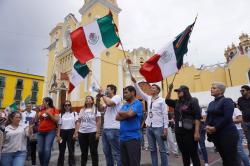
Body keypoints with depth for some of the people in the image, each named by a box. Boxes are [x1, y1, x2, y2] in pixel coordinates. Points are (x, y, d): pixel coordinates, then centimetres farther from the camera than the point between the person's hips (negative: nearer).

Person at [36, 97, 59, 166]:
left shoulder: (54, 110, -2)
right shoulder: (41, 110, 10)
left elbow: (56, 120, -8)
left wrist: (49, 113, -16)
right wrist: (37, 112, -3)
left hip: (50, 132, -4)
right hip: (40, 132, 5)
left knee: (47, 150, -11)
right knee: (40, 150, 8)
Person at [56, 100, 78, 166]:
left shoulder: (74, 113, 3)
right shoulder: (61, 114, 9)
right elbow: (59, 125, 7)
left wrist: (75, 133, -13)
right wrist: (58, 135, -1)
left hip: (71, 132, -2)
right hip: (62, 132, 2)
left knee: (71, 150, 4)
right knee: (61, 150, 11)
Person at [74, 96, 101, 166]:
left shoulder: (95, 109, -2)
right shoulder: (82, 110, 13)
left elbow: (98, 122, -7)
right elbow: (79, 122, 12)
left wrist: (98, 132, -13)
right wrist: (76, 132, 5)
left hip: (92, 133, -4)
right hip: (82, 133, 4)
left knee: (93, 152, 5)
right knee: (83, 152, 14)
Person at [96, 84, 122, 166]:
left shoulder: (117, 97, -6)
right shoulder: (107, 99, 20)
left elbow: (109, 103, -24)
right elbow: (100, 109, 17)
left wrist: (103, 95, -9)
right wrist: (98, 99, 6)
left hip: (113, 129, -9)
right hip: (105, 129, 9)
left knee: (116, 153, -1)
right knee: (107, 151, 18)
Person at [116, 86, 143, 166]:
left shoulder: (138, 103, -8)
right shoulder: (124, 105, 13)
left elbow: (129, 114, -24)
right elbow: (117, 117, 4)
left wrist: (120, 112, -4)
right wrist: (126, 114, -12)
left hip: (133, 138, -7)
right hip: (123, 137, 7)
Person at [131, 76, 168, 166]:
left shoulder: (161, 100, -5)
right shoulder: (148, 99, 10)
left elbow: (165, 115, -7)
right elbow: (140, 92, 8)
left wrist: (165, 128, -13)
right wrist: (135, 82, -2)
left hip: (158, 127, -5)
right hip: (149, 127, 5)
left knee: (162, 149, 6)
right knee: (152, 149, 14)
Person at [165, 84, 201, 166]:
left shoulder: (192, 102, -6)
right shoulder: (177, 103, 10)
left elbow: (197, 117, -11)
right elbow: (167, 101, 16)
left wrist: (197, 132, -18)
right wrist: (170, 90, 4)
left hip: (189, 132, -6)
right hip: (178, 132, 6)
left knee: (193, 154, 3)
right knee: (184, 154, 16)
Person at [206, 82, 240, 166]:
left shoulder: (227, 101, -8)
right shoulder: (211, 103, 13)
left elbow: (227, 117, -18)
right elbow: (208, 117, 12)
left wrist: (215, 128, -18)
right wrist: (207, 126, -7)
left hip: (227, 133, -7)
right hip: (215, 134, 7)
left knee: (232, 158, 2)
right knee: (224, 157, 15)